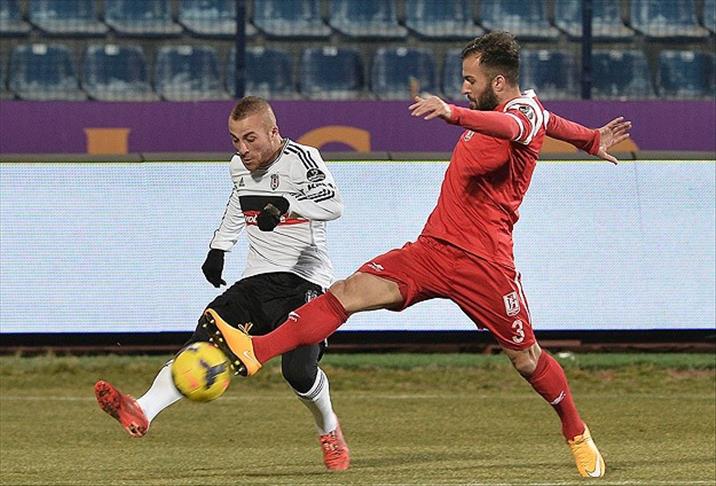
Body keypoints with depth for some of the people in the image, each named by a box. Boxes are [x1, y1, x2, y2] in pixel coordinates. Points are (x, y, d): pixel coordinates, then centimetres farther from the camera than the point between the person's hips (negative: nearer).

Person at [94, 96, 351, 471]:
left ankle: (328, 430, 10)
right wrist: (218, 247, 28)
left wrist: (285, 204, -47)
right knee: (205, 339, -18)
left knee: (298, 369, -23)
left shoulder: (300, 159, -13)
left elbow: (333, 205, -31)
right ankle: (142, 412, -36)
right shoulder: (239, 168, 10)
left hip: (304, 281, -6)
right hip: (256, 281, 6)